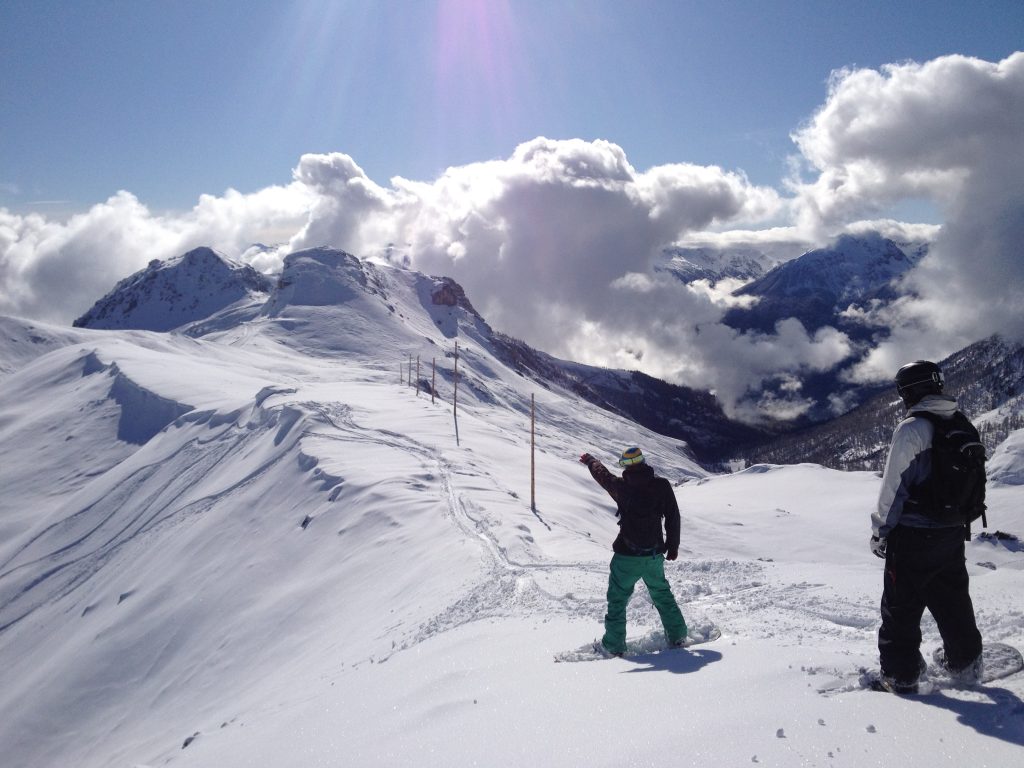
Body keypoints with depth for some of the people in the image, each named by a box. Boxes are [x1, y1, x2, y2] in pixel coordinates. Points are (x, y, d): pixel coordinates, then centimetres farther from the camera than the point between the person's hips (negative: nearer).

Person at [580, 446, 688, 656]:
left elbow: (602, 474, 9)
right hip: (654, 555, 3)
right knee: (662, 594, 23)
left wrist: (589, 460, 31)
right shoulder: (662, 485, -8)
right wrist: (673, 547, 12)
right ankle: (677, 635, 28)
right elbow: (673, 517, -1)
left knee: (617, 599, 10)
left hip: (627, 557, -3)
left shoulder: (622, 487, -12)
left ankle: (613, 645, 11)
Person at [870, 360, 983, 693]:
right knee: (953, 600, 22)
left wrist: (879, 531, -7)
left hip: (913, 537, -7)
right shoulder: (964, 425, 4)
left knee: (901, 606, 5)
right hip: (953, 533, 7)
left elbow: (894, 487, -17)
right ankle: (965, 661, 35)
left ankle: (900, 674, 11)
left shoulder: (911, 429, -18)